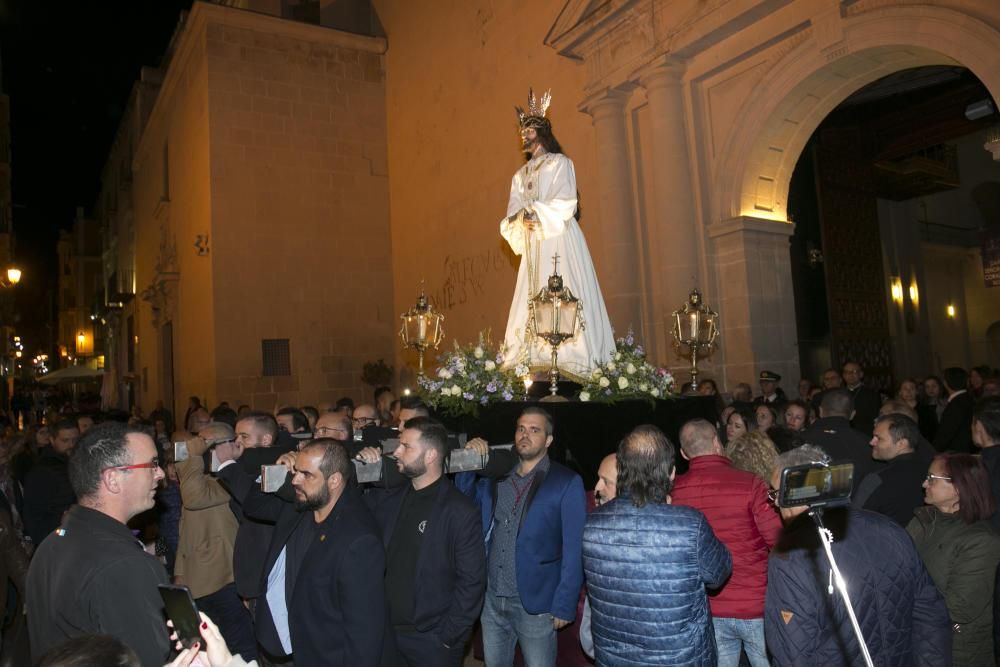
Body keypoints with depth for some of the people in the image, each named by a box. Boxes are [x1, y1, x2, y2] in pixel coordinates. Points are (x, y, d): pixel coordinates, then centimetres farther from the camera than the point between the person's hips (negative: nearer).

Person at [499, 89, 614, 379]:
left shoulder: (560, 163, 6)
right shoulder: (520, 175, 22)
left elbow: (565, 204, -9)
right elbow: (512, 214, 10)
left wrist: (536, 214, -15)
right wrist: (520, 219, -12)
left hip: (559, 241, -6)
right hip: (533, 246, 6)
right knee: (533, 299, -3)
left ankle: (572, 357, -14)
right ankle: (537, 358, -5)